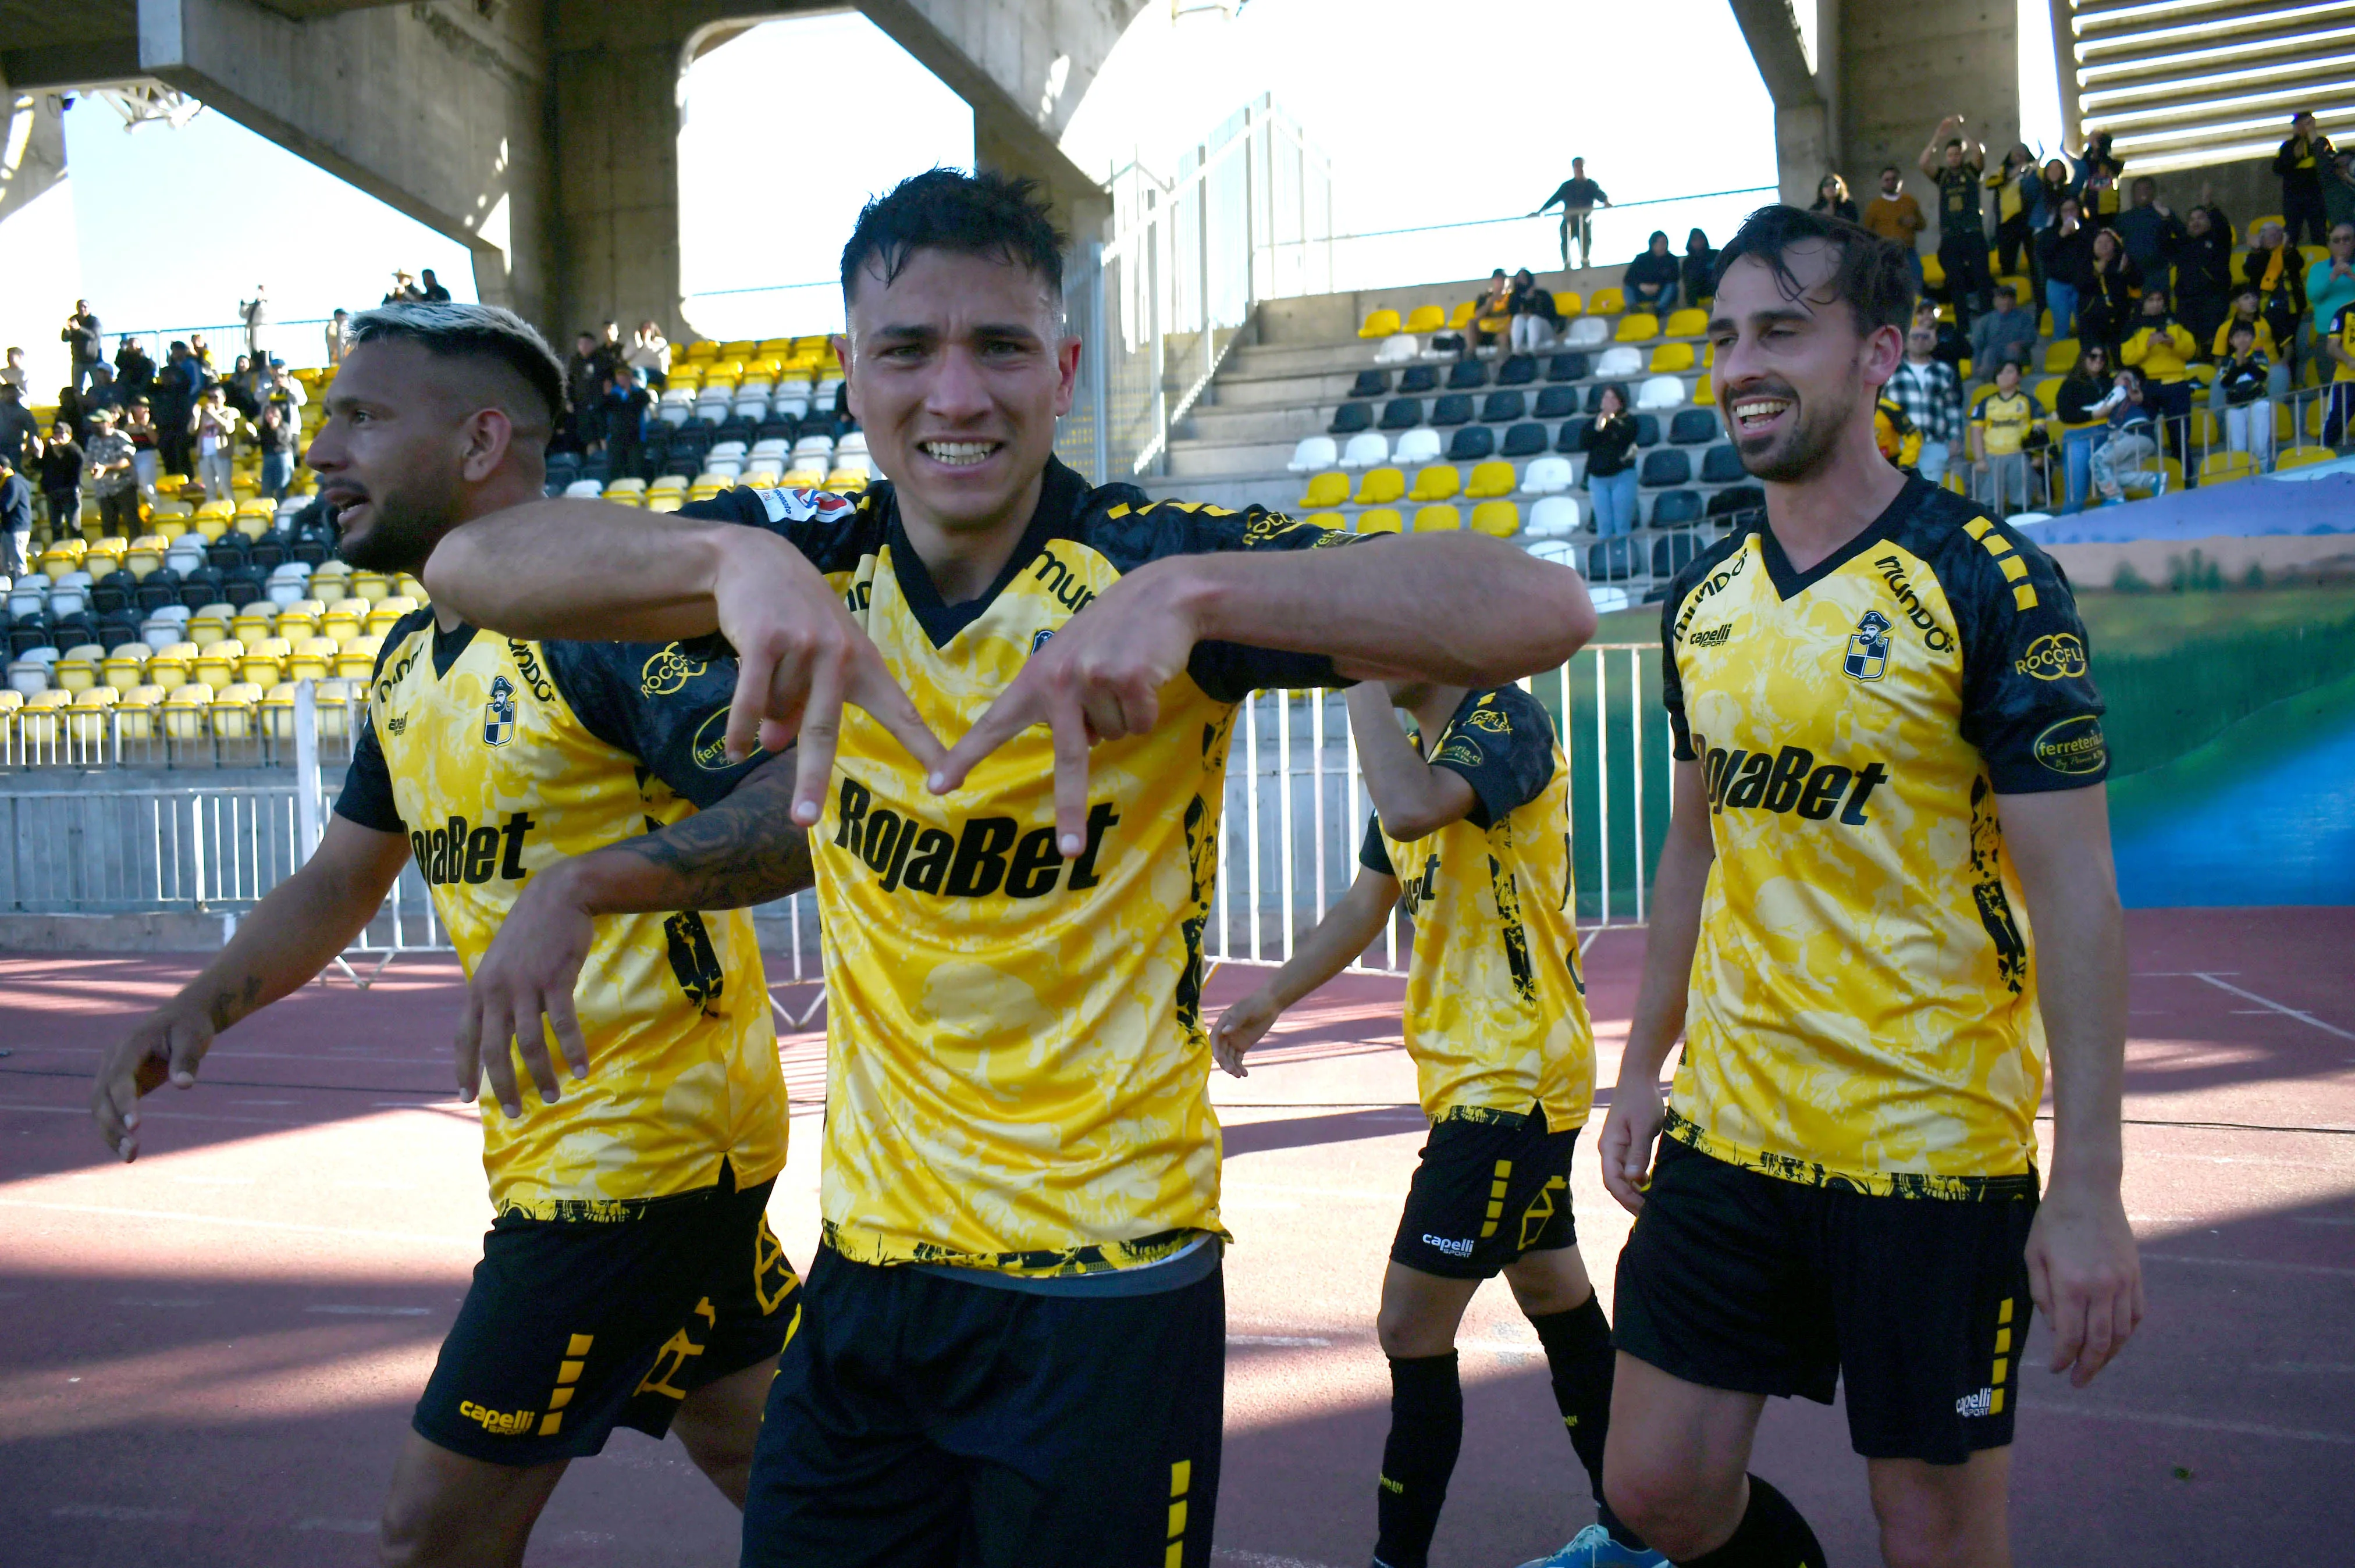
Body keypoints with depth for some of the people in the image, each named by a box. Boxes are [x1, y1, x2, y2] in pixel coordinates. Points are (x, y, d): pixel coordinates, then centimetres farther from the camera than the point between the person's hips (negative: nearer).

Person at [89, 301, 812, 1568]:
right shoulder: (411, 659, 10)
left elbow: (803, 806, -31)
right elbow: (338, 883, 18)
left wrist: (578, 885, -42)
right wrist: (198, 1008, 2)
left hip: (640, 1145, -9)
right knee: (754, 1447, 22)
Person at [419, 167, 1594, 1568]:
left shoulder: (1149, 566, -13)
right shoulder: (823, 562, -2)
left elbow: (1542, 610, -24)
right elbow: (471, 567, -11)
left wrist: (1189, 591, -37)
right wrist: (736, 556, -29)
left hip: (1105, 1285, -4)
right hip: (867, 1257, 4)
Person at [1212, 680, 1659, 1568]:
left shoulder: (1507, 721, -16)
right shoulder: (1416, 752, 13)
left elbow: (1413, 809, -37)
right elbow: (1366, 906, 20)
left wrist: (1364, 688, -24)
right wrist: (1272, 997, 13)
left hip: (1512, 1080, -10)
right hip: (1472, 1075, 10)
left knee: (1412, 1328, -8)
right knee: (1555, 1297, 19)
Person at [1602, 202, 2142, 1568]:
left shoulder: (1990, 584, -11)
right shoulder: (1705, 600, 7)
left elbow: (2076, 895, -13)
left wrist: (2089, 1191, -16)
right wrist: (1642, 1070, 14)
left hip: (1932, 1154, -5)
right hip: (1728, 1135, 5)